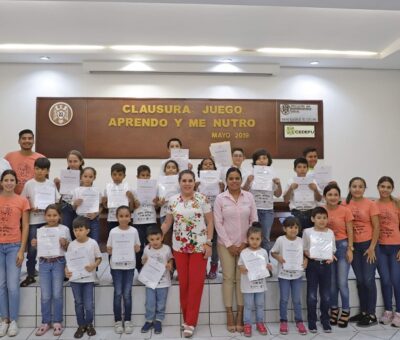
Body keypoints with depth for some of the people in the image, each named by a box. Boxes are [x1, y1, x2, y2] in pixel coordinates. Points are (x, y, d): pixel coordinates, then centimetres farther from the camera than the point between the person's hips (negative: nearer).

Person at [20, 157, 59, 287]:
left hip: (49, 220, 2)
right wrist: (31, 208, -16)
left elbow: (58, 201, 9)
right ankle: (30, 275, 15)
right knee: (32, 249, 2)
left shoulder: (51, 184, 4)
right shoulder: (29, 184, -1)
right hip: (33, 221, -1)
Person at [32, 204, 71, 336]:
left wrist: (64, 243, -18)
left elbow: (69, 249, 2)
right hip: (44, 263, 2)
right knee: (45, 295, 6)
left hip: (58, 263, -2)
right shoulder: (40, 230, 6)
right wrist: (35, 245, -7)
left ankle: (57, 322, 14)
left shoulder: (64, 229, -1)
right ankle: (45, 322, 18)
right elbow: (40, 248, 13)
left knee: (57, 294, 2)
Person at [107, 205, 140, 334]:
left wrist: (136, 248, -13)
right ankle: (118, 321, 16)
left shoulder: (134, 231, -2)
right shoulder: (113, 231, -2)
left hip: (129, 265, 0)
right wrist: (111, 251, -13)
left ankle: (127, 320, 17)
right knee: (118, 293, 4)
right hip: (116, 266, 0)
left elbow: (137, 248, 6)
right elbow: (109, 249, 5)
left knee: (127, 294, 5)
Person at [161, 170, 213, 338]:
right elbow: (167, 223, 10)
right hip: (179, 247, 3)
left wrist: (208, 243, -9)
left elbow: (210, 222, -3)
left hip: (199, 246, -2)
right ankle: (186, 318, 25)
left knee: (196, 283, 0)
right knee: (183, 283, 9)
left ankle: (190, 322, 10)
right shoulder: (173, 201, 3)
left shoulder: (202, 199, -5)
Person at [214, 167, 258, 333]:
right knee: (228, 278, 4)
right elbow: (218, 223, -6)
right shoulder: (220, 198, -4)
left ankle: (240, 315, 15)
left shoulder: (249, 197, 0)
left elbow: (254, 221, 1)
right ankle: (229, 315, 14)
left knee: (242, 278, 4)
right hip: (226, 244, -1)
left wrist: (245, 242, -5)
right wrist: (229, 244, -9)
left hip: (244, 244, 1)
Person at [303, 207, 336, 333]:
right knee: (312, 295, 3)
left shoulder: (330, 232, 5)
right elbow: (304, 248, 3)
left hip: (326, 265, 2)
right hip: (312, 265, -2)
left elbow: (333, 249, 13)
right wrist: (308, 255, -16)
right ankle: (312, 321, 16)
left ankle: (325, 320, 24)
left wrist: (331, 257, -5)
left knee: (326, 295, 8)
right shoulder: (308, 232, -3)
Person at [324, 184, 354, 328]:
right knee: (331, 282, 12)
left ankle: (345, 312, 16)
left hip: (342, 246, -2)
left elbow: (350, 232, -4)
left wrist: (350, 249, -9)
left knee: (342, 282, -1)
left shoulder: (345, 210, -7)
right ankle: (334, 309, 28)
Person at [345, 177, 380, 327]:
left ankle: (371, 315, 10)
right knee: (360, 280, 11)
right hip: (353, 246, 3)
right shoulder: (346, 204, 0)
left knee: (368, 279, -2)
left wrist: (372, 247, -11)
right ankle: (363, 312, 23)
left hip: (368, 244, -3)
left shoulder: (370, 204, -7)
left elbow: (376, 227, -7)